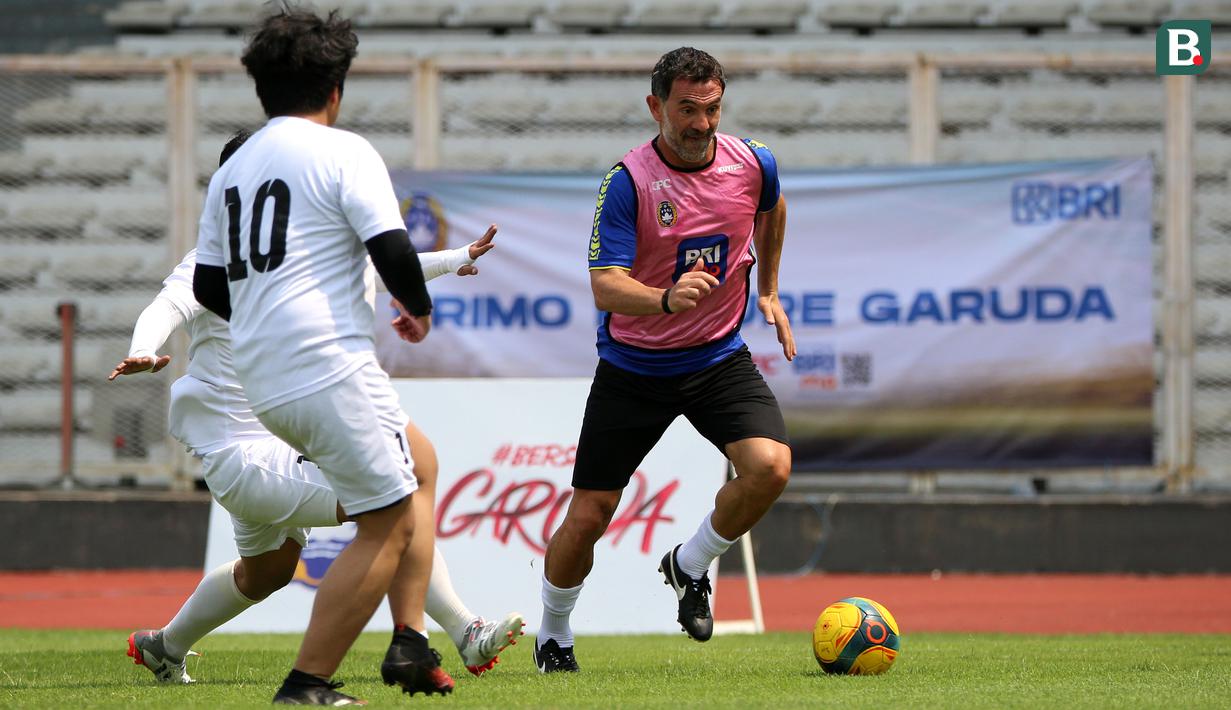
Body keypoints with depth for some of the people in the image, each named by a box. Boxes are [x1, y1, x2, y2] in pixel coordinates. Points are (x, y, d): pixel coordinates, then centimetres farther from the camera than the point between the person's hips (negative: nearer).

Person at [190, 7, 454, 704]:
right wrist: (419, 308, 6)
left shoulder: (233, 169, 17)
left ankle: (411, 640, 14)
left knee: (416, 462, 24)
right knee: (389, 524, -2)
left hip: (263, 382, 8)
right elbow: (392, 249, -14)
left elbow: (208, 285, 22)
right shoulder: (343, 151, -5)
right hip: (331, 369, -8)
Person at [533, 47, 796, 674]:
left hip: (720, 358, 3)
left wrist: (768, 290, 21)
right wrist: (666, 299, -45)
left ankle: (689, 565, 6)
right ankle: (553, 633, 28)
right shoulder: (627, 181, -20)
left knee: (769, 467, -23)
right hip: (633, 367, -3)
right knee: (587, 517, -1)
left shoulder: (752, 163, -8)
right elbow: (605, 287, -27)